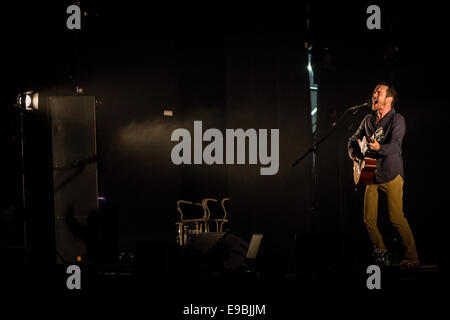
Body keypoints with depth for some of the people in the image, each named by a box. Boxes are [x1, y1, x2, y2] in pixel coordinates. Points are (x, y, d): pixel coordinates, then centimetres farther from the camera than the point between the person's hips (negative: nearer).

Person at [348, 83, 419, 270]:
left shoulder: (397, 120, -6)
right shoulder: (368, 120, 14)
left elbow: (394, 145, -21)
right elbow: (353, 140, 23)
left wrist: (379, 148, -41)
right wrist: (353, 153, 1)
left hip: (391, 175, -6)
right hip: (372, 175, 6)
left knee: (396, 218, -12)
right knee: (369, 219, 3)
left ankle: (412, 259, -7)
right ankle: (380, 252, 21)